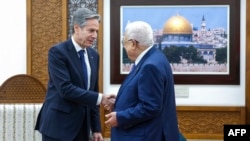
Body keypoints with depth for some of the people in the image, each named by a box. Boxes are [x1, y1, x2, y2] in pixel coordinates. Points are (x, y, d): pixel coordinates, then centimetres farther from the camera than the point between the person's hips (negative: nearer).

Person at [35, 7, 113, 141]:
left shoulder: (93, 55, 10)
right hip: (58, 125, -7)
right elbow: (65, 89, -21)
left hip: (82, 125, 7)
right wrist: (99, 98, -20)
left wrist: (96, 128, 11)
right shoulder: (58, 52, -12)